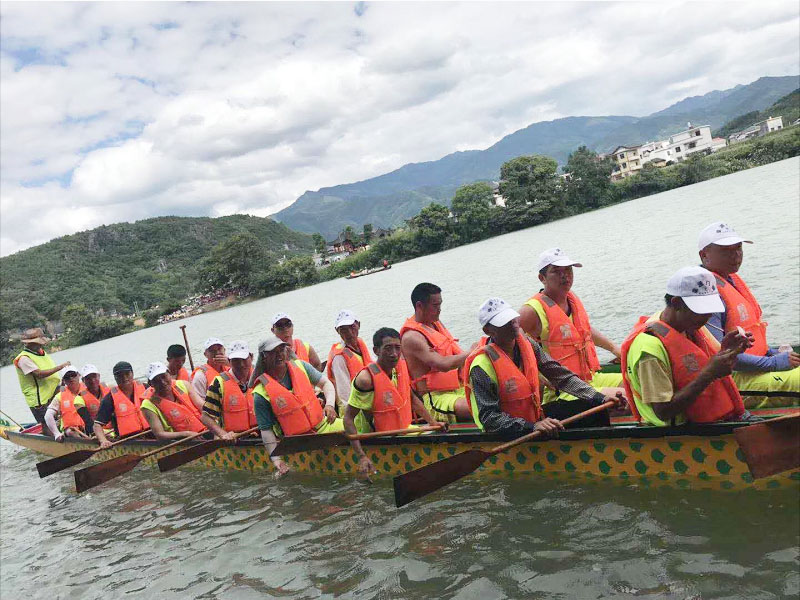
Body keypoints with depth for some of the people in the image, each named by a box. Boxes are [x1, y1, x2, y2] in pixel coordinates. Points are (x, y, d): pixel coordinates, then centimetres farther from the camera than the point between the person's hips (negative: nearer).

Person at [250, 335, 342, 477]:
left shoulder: (300, 366, 2)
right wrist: (276, 459, -16)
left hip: (322, 424, 4)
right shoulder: (261, 393, -10)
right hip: (298, 442, -3)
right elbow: (266, 430, -8)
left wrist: (330, 404, -14)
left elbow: (325, 383, 6)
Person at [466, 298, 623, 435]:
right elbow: (488, 418, -25)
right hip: (507, 434, -7)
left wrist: (601, 398, -8)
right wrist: (532, 426, -35)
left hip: (536, 417, 7)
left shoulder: (527, 344, -1)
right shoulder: (483, 364, -23)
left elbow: (561, 376, 1)